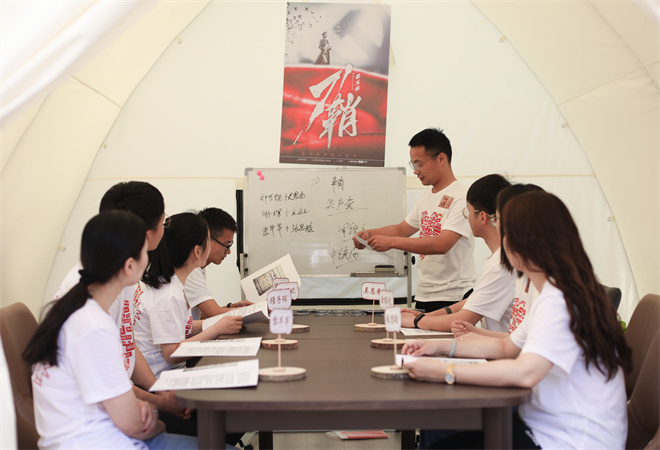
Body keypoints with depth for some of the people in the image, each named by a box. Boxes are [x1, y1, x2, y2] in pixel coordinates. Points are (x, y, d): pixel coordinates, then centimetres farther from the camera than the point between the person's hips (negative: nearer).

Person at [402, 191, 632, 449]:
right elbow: (508, 347, 22)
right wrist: (443, 346, 12)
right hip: (548, 426, 9)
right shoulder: (557, 295, 13)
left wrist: (445, 372, -27)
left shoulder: (557, 302, -21)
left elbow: (525, 373, -34)